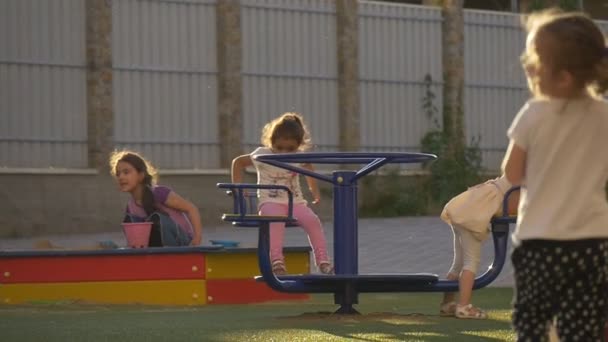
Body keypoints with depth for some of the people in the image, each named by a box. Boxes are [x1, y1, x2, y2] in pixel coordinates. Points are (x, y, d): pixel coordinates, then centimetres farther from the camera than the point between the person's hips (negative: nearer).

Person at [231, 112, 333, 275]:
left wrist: (315, 191, 29)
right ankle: (277, 261, -46)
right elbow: (238, 162, 9)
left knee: (313, 220, -26)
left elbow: (308, 167, 32)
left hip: (295, 202, 4)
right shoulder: (263, 155, -2)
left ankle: (323, 261, -24)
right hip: (270, 202, -4)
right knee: (277, 221, -40)